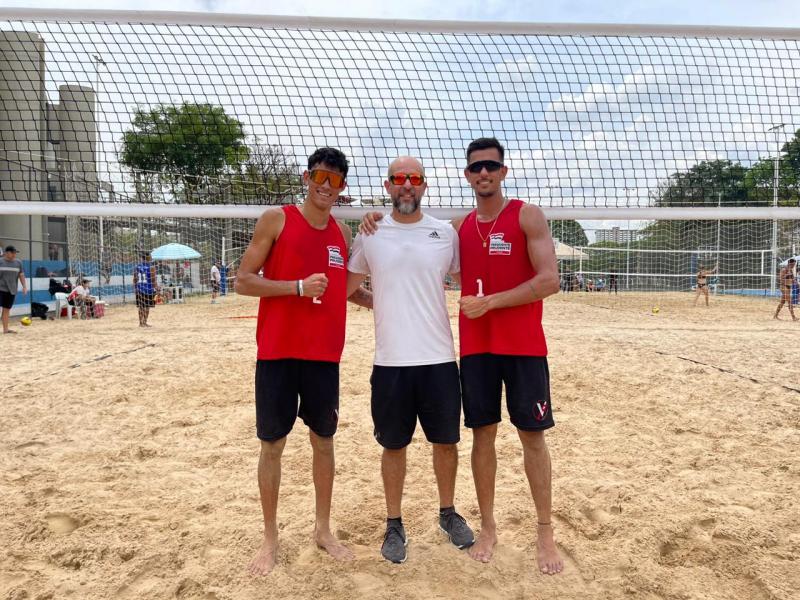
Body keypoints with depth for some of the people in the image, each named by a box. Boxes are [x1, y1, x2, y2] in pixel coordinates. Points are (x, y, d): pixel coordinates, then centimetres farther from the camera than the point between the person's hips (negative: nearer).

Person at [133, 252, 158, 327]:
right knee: (147, 306, 2)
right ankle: (144, 322, 1)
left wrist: (136, 287, 20)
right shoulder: (151, 267, -9)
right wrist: (156, 288, -3)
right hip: (148, 289, -5)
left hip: (139, 289, 5)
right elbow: (153, 280, -11)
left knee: (140, 306, 11)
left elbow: (135, 279, 9)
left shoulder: (137, 266, 6)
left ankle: (141, 322, 13)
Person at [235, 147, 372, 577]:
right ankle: (270, 538, 24)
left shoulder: (342, 233, 10)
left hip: (325, 354, 4)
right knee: (272, 443, 6)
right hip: (278, 352, -4)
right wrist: (298, 287, -18)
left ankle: (323, 529, 30)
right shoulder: (276, 219, -4)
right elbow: (243, 281, -7)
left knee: (324, 440, 13)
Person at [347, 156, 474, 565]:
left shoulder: (445, 233, 3)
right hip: (391, 361, 0)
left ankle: (448, 512, 36)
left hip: (439, 358, 1)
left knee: (446, 441, 13)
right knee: (393, 445, 10)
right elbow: (346, 287, 12)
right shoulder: (369, 235, 3)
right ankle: (394, 524, 29)